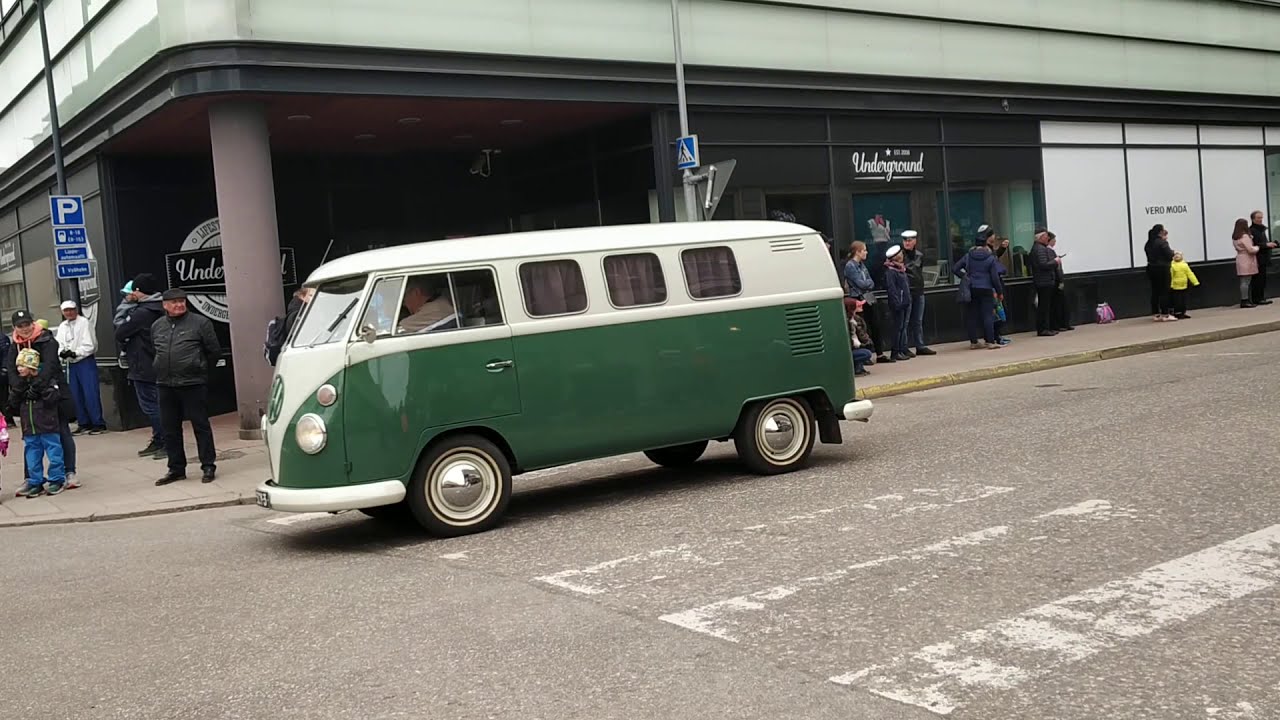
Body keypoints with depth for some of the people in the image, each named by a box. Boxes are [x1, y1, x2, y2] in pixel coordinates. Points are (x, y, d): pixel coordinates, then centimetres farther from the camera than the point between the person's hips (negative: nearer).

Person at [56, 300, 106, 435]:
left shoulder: (84, 322, -7)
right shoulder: (62, 327, 12)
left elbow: (89, 345, -11)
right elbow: (59, 345, 6)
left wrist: (75, 353, -18)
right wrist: (61, 353, -15)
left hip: (86, 362, -6)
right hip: (71, 364, 6)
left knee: (90, 394, -9)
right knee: (76, 396, 8)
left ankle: (98, 423, -4)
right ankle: (83, 423, 16)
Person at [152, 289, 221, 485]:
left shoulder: (200, 323, -4)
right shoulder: (157, 326, 11)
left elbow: (214, 351, 1)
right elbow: (152, 352, 23)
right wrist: (161, 371, 19)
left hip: (193, 385, -5)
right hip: (165, 386, 5)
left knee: (201, 426, -1)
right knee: (170, 429, 9)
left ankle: (208, 466, 6)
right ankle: (176, 469, 18)